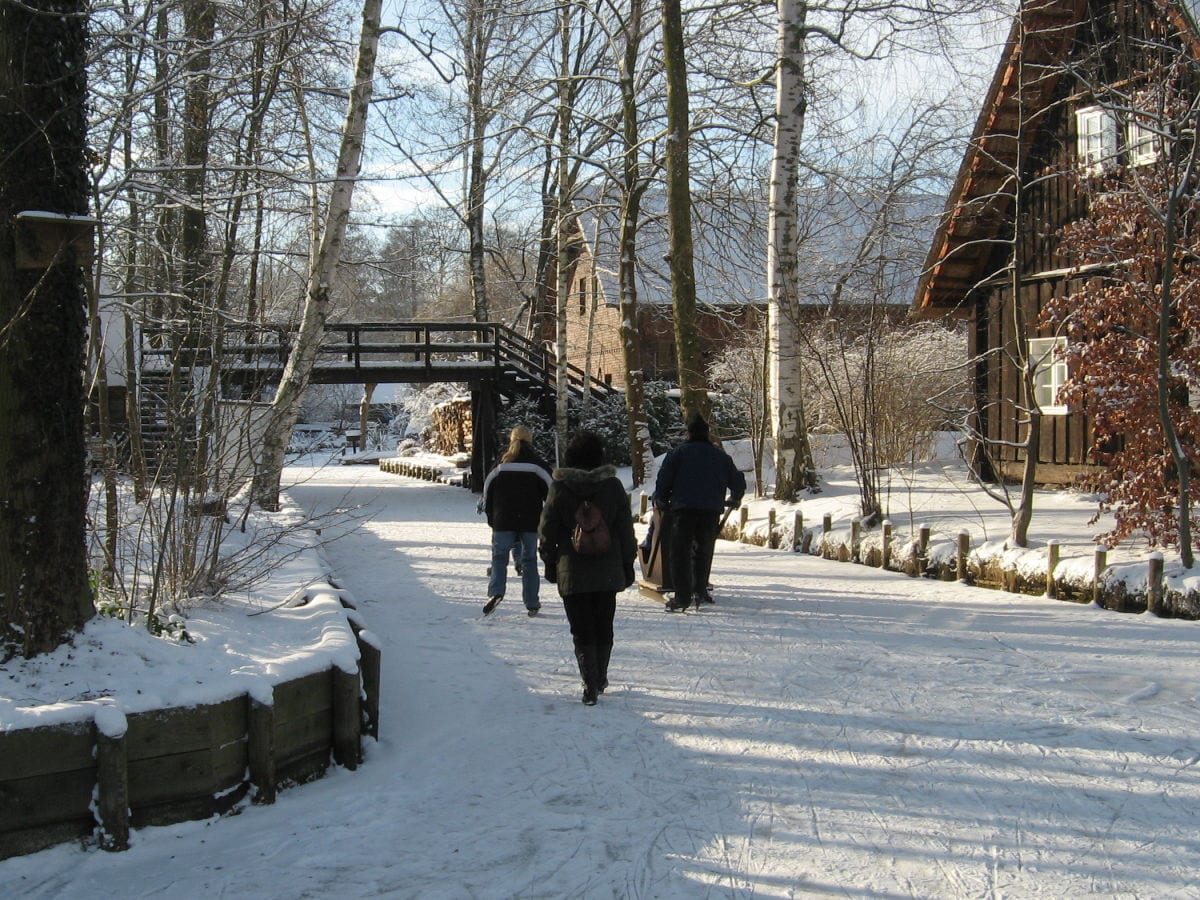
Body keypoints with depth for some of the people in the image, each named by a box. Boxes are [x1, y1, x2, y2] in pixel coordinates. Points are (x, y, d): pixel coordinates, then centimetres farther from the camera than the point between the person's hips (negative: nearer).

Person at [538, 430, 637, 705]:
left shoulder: (559, 488, -7)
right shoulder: (612, 486, -4)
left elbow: (547, 531, -2)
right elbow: (625, 530, 1)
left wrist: (550, 563, 10)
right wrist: (628, 564, 10)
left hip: (572, 573, -2)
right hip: (608, 571, 2)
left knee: (582, 631, 3)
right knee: (604, 628, 17)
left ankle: (590, 685, -7)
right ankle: (600, 679, 27)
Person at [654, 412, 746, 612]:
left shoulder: (678, 453, 2)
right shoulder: (720, 456, 12)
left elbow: (663, 480, -2)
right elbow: (738, 482, 18)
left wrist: (661, 500, 15)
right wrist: (735, 499, 37)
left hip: (684, 508, -3)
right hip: (711, 511, 3)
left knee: (681, 552, 0)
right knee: (704, 551, 15)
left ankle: (683, 595, -7)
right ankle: (700, 591, 12)